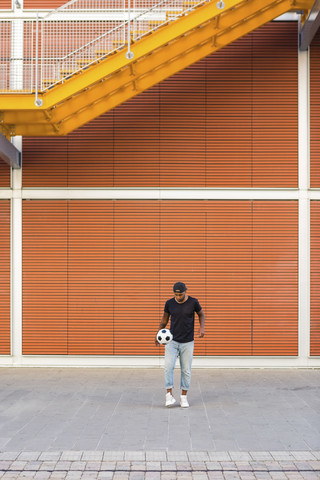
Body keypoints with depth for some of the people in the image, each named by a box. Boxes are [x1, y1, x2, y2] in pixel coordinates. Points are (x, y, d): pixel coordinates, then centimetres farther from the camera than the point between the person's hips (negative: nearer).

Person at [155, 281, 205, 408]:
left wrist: (202, 327, -7)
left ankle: (183, 396, 16)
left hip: (187, 342, -1)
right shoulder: (169, 303, -3)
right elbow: (164, 319, 11)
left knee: (186, 370, 3)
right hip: (172, 341, 1)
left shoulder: (193, 302, -7)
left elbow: (201, 314, 10)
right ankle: (169, 394, -7)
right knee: (168, 366, -15)